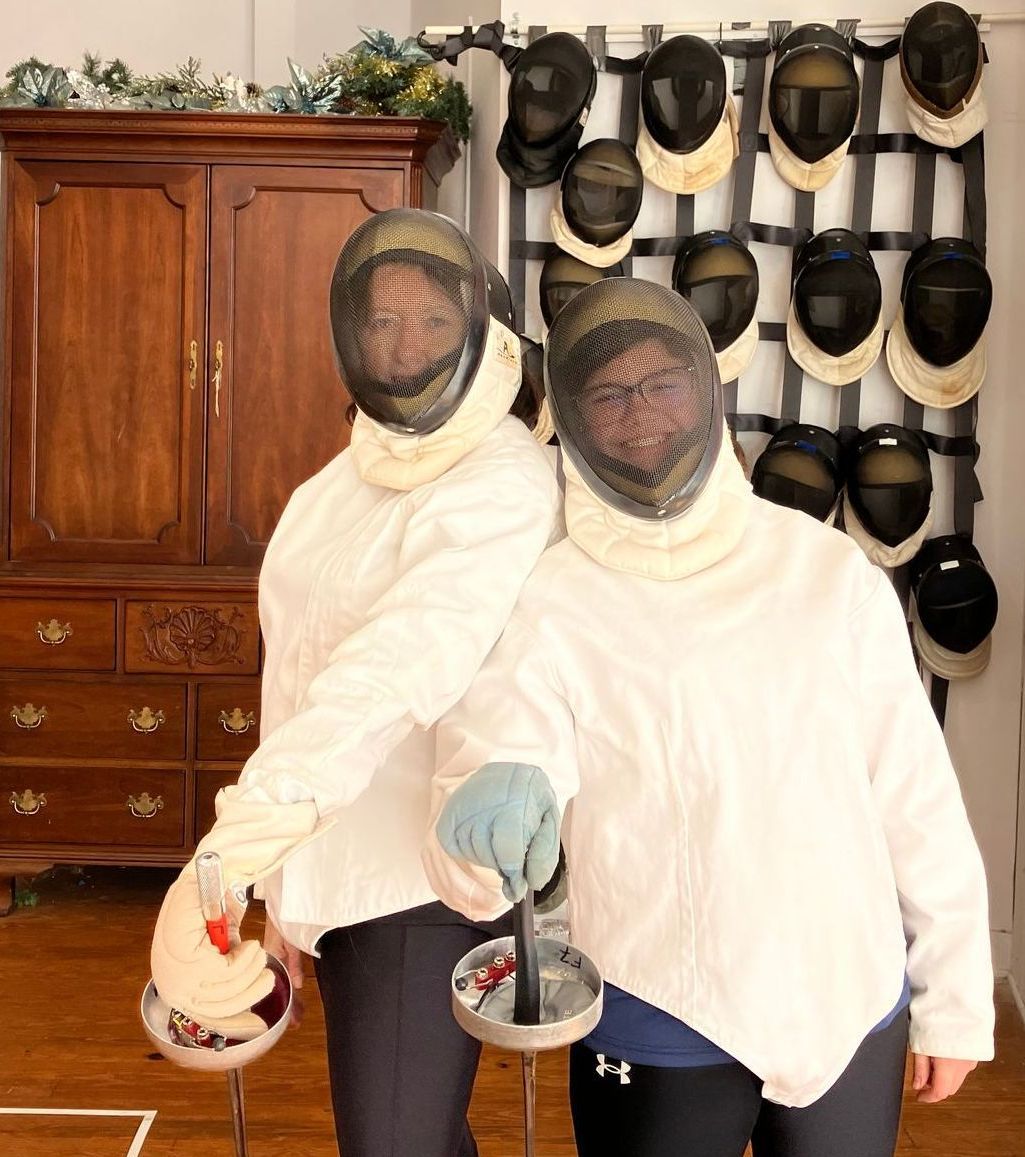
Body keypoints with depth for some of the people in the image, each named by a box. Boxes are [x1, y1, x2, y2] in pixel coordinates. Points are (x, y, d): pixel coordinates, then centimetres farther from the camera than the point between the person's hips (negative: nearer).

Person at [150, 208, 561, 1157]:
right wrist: (286, 892, 11)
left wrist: (231, 849, -46)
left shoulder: (506, 483, -19)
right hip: (334, 868, 8)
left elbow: (403, 665, -35)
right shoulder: (353, 472, 8)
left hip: (425, 879, -7)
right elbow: (304, 670, 10)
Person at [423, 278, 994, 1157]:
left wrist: (955, 1001, 5)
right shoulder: (548, 602, -9)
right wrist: (490, 803, -41)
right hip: (657, 1036, -2)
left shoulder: (829, 568, -3)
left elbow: (916, 794, 2)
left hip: (853, 1013, 2)